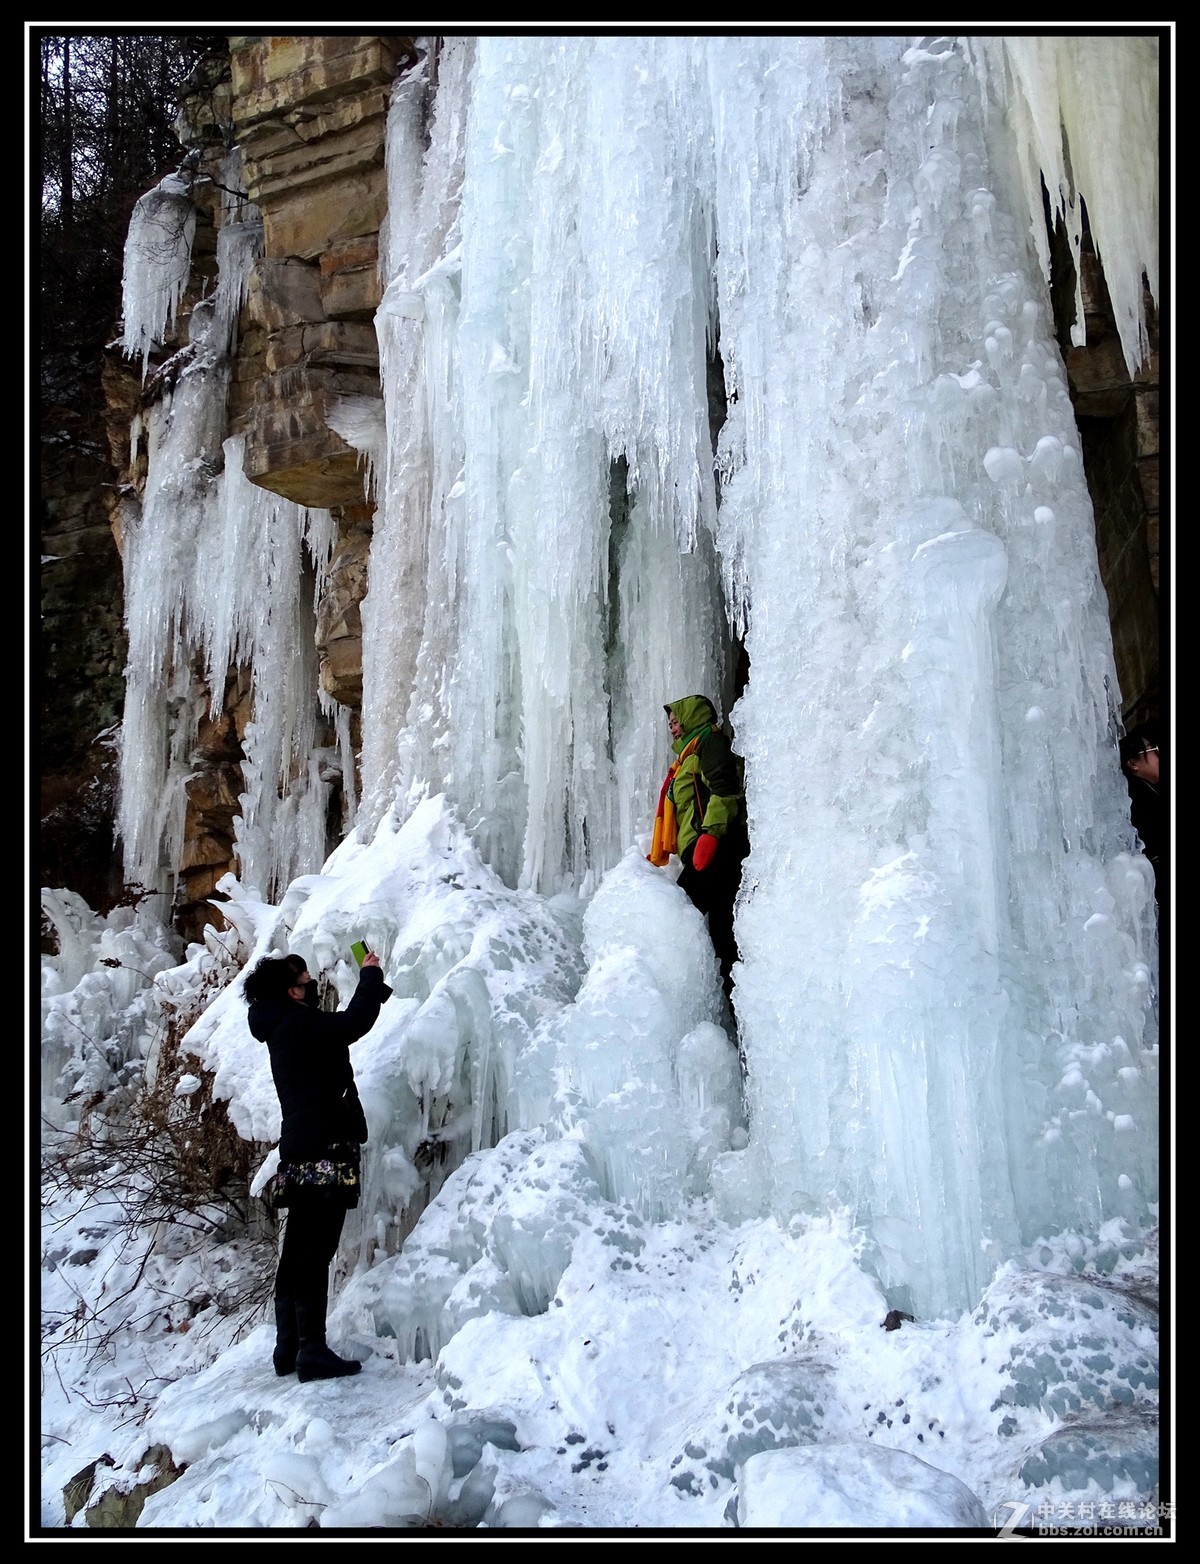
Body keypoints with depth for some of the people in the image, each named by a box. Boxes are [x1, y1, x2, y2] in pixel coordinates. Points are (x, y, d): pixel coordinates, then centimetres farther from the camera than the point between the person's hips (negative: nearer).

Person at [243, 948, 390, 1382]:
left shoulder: (285, 1029, 19)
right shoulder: (298, 1024, -11)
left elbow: (344, 1023, 31)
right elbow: (356, 1021, -20)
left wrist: (374, 986, 28)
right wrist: (371, 974, -4)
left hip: (300, 1151, 10)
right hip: (324, 1147, -10)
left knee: (298, 1255, 14)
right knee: (315, 1253, -9)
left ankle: (289, 1349, 22)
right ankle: (312, 1351, -7)